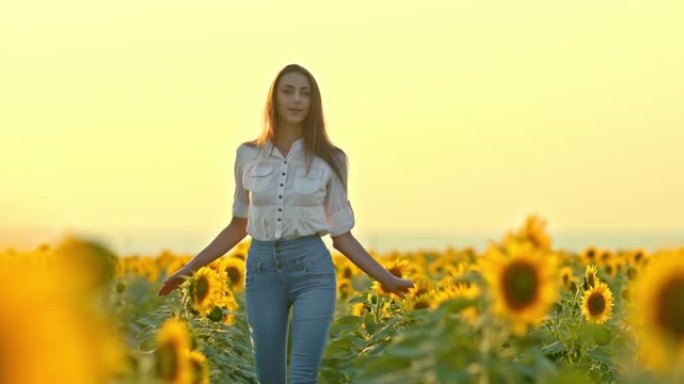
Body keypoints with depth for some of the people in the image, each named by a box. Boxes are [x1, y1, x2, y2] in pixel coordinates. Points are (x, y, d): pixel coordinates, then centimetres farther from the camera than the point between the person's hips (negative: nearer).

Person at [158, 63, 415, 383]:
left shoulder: (330, 160, 1)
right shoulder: (248, 155, 6)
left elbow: (341, 233, 6)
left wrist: (384, 277, -2)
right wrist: (190, 268, 12)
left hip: (312, 268, -2)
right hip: (262, 269, 2)